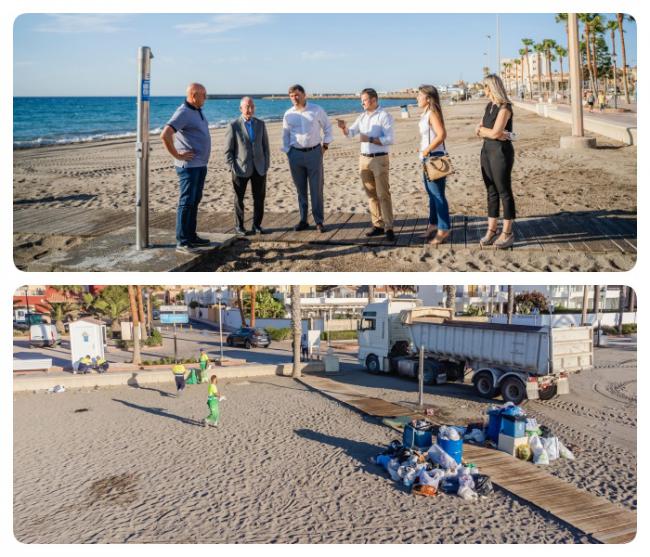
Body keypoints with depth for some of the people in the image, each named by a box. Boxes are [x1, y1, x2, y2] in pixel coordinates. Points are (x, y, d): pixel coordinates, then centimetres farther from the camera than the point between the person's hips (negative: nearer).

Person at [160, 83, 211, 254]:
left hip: (200, 165, 9)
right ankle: (182, 242, -5)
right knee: (187, 202, -8)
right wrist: (177, 155, -19)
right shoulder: (183, 113, -16)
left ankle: (191, 236, 21)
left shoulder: (198, 111, 13)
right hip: (189, 165, -9)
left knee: (195, 201, 13)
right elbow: (165, 135, -28)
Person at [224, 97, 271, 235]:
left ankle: (257, 225, 16)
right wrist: (232, 168, -9)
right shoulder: (233, 126, -4)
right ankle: (239, 225, 19)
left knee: (259, 198, 4)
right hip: (241, 169, -3)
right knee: (239, 198, 7)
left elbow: (265, 147, 9)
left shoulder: (260, 124, 7)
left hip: (259, 169, 3)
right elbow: (228, 150, -3)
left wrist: (266, 165, 2)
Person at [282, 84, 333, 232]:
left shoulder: (316, 110, -1)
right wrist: (288, 153, 6)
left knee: (316, 188, -1)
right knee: (300, 189, 7)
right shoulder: (288, 114, 4)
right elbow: (285, 135, 12)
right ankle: (303, 220, 16)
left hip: (314, 153, -2)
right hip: (296, 154, 2)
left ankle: (319, 221, 5)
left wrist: (325, 145, 5)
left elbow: (327, 127, 9)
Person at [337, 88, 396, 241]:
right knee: (371, 194, 8)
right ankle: (378, 225, 14)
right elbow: (350, 133, 15)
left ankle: (389, 228, -5)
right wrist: (344, 127, -7)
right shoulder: (363, 117, 12)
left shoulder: (384, 116, -8)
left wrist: (369, 139, -19)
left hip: (380, 159, -7)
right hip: (364, 159, 7)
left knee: (383, 194, -7)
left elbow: (390, 139, -16)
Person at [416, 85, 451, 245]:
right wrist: (424, 153, 12)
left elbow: (442, 134, -25)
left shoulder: (432, 113, -14)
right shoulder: (425, 113, 14)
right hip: (427, 158, 10)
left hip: (435, 158, -10)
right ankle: (434, 224, 27)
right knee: (432, 194, 17)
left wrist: (427, 150, -22)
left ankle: (444, 229, 0)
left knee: (438, 195, -6)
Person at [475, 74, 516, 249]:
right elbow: (478, 129, 7)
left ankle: (507, 233, 5)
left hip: (501, 152, -8)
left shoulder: (504, 108, -12)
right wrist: (492, 133, -12)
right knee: (491, 192, 10)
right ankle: (492, 230, 16)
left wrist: (482, 130, -1)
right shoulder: (489, 106, 13)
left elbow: (495, 132, -20)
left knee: (504, 192, -2)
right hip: (487, 151, 8)